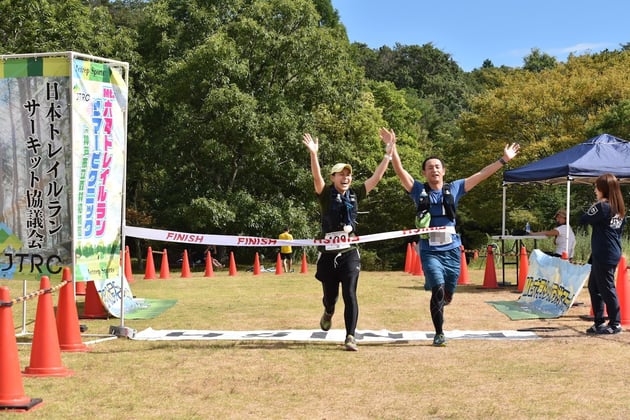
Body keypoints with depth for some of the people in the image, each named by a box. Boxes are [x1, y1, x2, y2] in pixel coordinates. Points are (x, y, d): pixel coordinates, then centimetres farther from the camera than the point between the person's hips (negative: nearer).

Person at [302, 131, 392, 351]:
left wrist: (388, 153, 0)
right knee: (330, 295, 12)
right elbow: (317, 177, -20)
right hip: (328, 255, -1)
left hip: (349, 254, 1)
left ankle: (350, 337, -7)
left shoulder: (355, 194, 7)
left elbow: (376, 177, 5)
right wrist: (313, 154, -35)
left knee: (349, 294, -11)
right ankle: (328, 313, 49)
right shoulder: (326, 194, -1)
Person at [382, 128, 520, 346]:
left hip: (452, 249, 3)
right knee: (438, 290, -17)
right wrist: (392, 146, -19)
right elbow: (400, 170, -8)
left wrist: (504, 159, 8)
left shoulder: (454, 188, 8)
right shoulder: (419, 190, 2)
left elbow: (481, 175, 9)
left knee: (447, 295, 10)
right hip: (430, 251, -3)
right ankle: (439, 333, -1)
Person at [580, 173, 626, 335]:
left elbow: (583, 220, -13)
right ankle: (599, 322, 19)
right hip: (614, 253, 9)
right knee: (594, 286, 15)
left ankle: (615, 324, 5)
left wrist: (593, 208, 1)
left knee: (607, 288, -1)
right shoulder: (619, 208, 11)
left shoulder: (602, 206, -15)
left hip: (603, 256, -9)